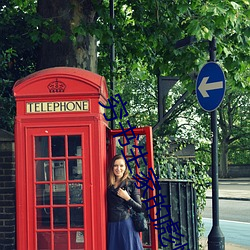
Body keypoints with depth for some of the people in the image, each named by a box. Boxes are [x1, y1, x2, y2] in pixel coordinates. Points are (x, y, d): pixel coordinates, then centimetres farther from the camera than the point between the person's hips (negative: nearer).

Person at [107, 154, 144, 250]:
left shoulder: (131, 184, 0)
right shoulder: (108, 184, 9)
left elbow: (139, 208, -1)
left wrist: (127, 198, -12)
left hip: (126, 224, -3)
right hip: (111, 225, 3)